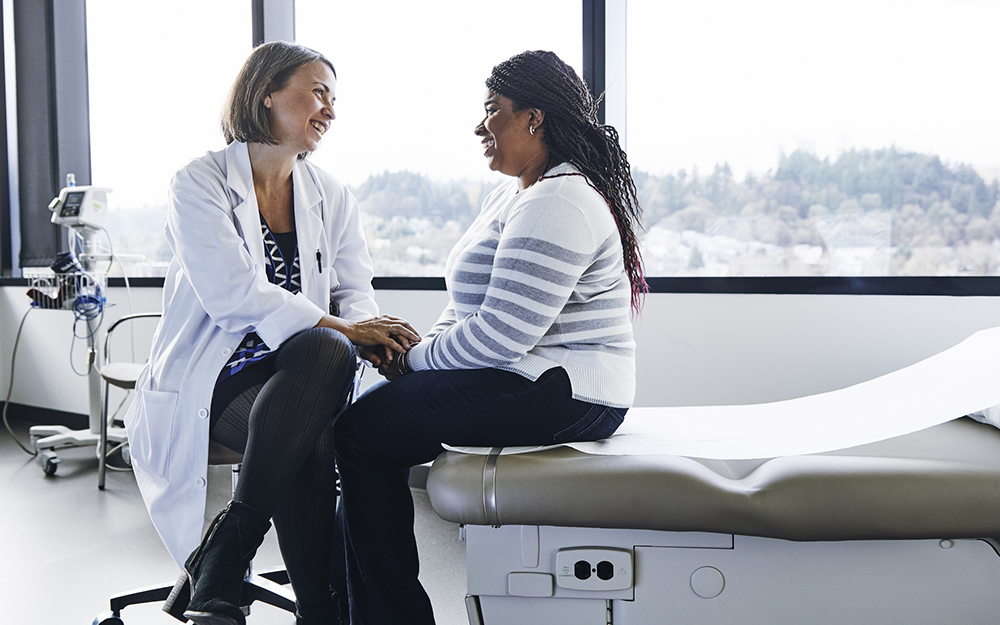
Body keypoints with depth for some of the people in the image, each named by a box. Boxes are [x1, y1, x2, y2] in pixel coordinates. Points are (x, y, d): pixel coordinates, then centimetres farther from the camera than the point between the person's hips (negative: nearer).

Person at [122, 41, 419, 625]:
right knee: (311, 451, -33)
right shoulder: (201, 182, -2)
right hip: (214, 375, -3)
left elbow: (356, 291, 6)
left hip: (300, 371, 4)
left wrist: (371, 335, -19)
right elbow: (230, 291, -17)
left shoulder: (332, 197, 14)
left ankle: (215, 569, -27)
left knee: (328, 351, -34)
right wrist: (341, 327, -25)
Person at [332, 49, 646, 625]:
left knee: (364, 430, -15)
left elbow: (499, 334, -23)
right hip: (536, 378, 11)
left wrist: (415, 361, -9)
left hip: (565, 396, -11)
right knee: (373, 407, 7)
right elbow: (470, 306, 19)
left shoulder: (558, 204, -17)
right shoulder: (514, 194, 18)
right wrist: (428, 347, 1)